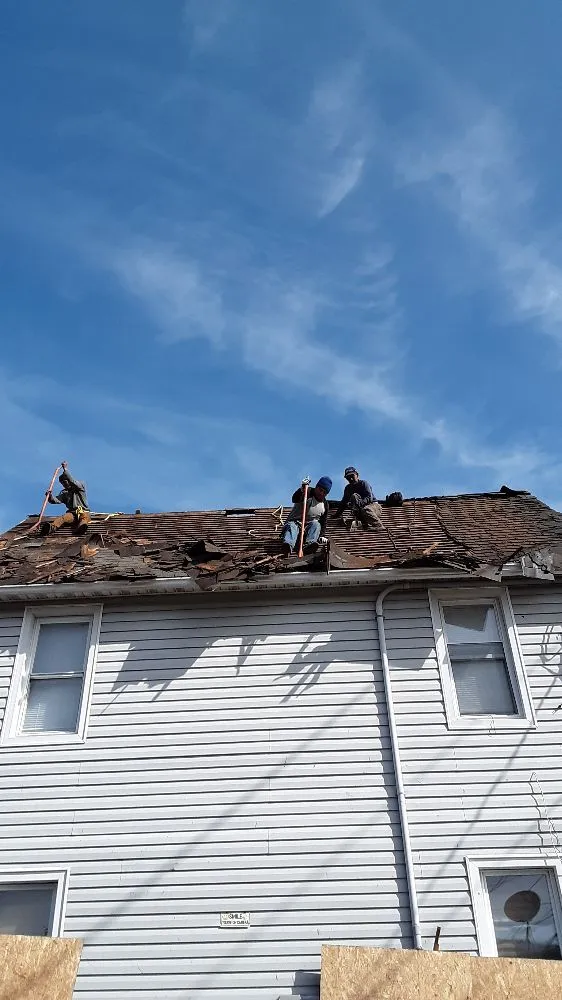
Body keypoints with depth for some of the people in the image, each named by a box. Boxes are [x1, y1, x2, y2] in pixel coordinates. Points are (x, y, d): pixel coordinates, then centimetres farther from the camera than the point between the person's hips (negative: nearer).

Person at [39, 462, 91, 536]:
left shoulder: (80, 486, 12)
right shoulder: (64, 492, 21)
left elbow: (73, 481, -9)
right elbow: (56, 500, 4)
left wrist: (65, 470, -12)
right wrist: (50, 497, -17)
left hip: (83, 512, -2)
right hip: (72, 513, 2)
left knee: (84, 517, -37)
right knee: (64, 517, -31)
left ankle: (81, 527, -72)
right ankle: (51, 527, -62)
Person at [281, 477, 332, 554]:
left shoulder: (325, 505, 9)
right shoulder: (308, 493, -5)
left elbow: (323, 522, 15)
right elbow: (294, 499, -24)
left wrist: (322, 535, 0)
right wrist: (302, 489, -41)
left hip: (309, 527, 3)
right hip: (295, 522, -3)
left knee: (316, 524, -27)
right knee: (291, 526, -35)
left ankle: (310, 544, -54)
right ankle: (288, 546, -66)